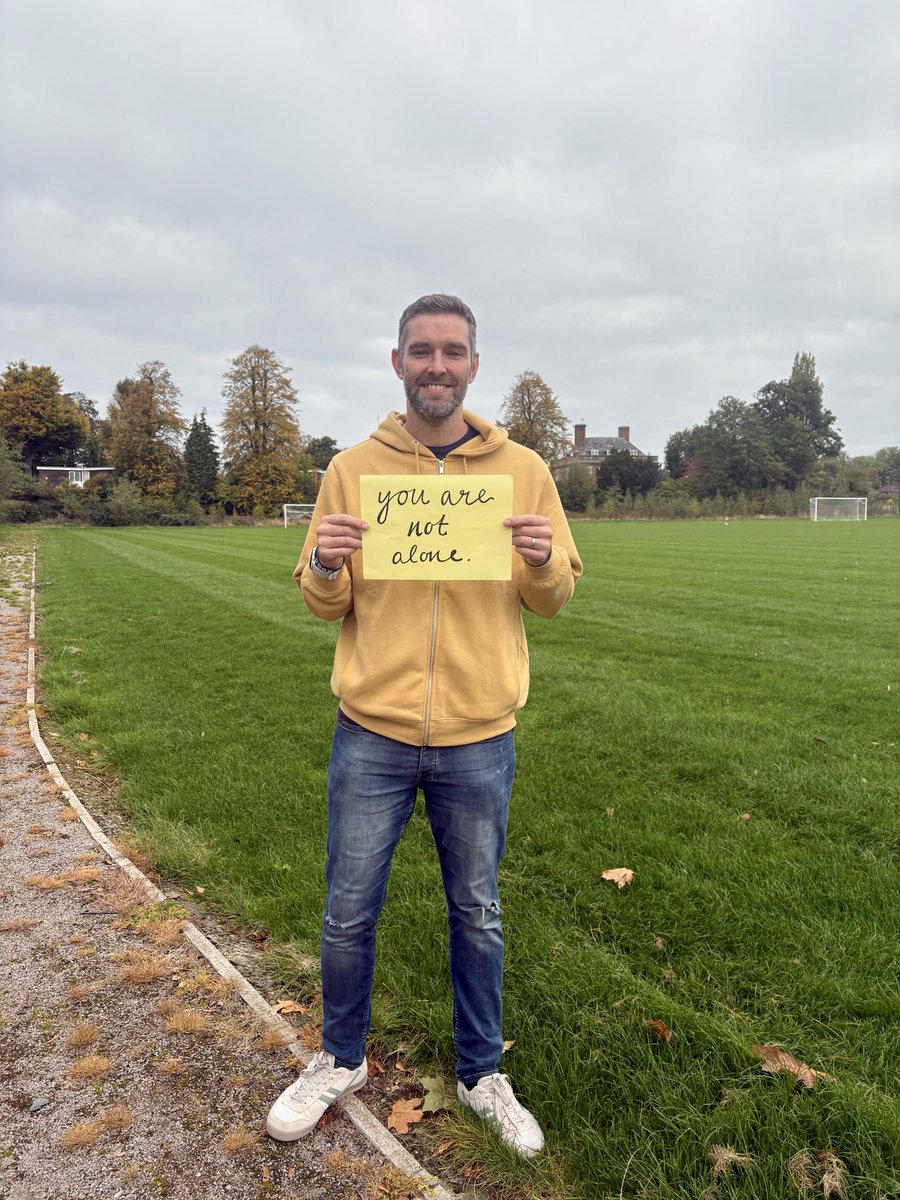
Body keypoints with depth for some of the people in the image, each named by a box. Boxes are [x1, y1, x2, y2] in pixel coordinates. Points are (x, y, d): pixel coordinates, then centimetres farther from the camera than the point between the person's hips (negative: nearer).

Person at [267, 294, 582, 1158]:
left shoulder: (522, 470, 0)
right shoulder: (352, 469, 1)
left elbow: (554, 599, 3)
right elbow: (322, 604, 3)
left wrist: (543, 560, -19)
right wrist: (327, 566, -19)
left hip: (479, 739, 0)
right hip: (372, 733, 1)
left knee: (477, 915, 17)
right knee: (348, 913, 14)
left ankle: (482, 1074, 41)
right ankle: (340, 1062, 42)